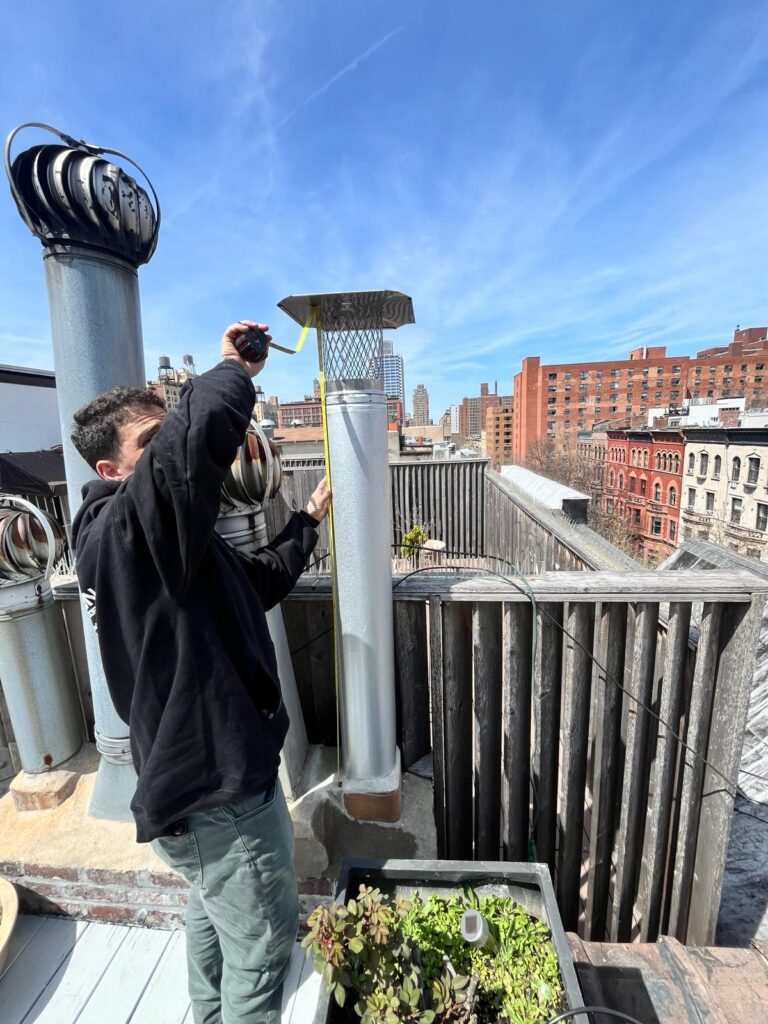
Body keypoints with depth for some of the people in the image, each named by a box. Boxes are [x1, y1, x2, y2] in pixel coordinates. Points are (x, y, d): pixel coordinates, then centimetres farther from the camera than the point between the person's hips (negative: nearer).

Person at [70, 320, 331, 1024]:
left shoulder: (164, 537, 6)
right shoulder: (124, 527, -25)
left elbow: (256, 585, 13)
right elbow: (197, 436, -46)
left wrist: (308, 522, 11)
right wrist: (235, 369, -25)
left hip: (202, 775, 10)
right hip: (219, 792, -10)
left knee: (214, 912, 32)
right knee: (265, 940, 14)